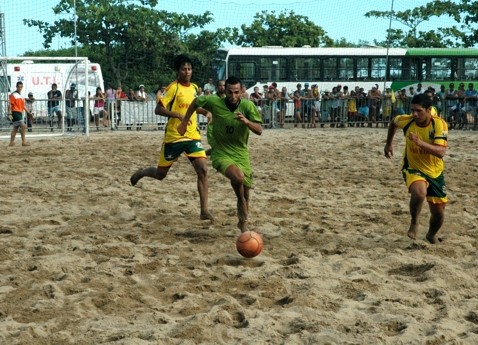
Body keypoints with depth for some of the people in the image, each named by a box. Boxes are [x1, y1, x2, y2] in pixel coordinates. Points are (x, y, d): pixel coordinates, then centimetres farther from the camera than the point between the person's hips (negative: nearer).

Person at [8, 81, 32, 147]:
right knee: (23, 126, -16)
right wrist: (9, 114, -19)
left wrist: (28, 112, 17)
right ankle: (24, 142, -13)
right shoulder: (13, 95, -8)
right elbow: (10, 105, -12)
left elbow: (23, 106, 22)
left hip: (20, 113, 9)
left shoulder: (21, 95, 17)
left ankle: (11, 142, 15)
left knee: (15, 128, 10)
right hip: (15, 112, -9)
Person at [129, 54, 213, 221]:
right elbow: (158, 109, -17)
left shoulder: (194, 88, 8)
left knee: (203, 170, -13)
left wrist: (205, 112, 7)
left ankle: (204, 210, -10)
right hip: (173, 137, -5)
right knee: (160, 174, 8)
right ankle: (141, 173, 42)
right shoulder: (173, 88, -12)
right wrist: (179, 115, -27)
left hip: (193, 136, 5)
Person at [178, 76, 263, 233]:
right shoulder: (215, 102, -16)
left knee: (245, 194, 9)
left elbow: (259, 130, -19)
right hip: (221, 154, -3)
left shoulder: (248, 106, -14)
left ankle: (243, 224, 34)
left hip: (241, 154, 3)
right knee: (238, 177, -32)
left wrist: (246, 121, -37)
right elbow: (196, 102, 4)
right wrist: (184, 122, 7)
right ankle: (243, 206, -3)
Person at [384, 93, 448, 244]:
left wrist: (421, 143, -46)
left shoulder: (439, 124, -22)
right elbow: (393, 122, 9)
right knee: (419, 192, -35)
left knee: (439, 212, 9)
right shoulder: (407, 121, -17)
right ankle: (414, 222, -6)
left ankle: (431, 235, 43)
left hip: (435, 172, 1)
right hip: (413, 168, -1)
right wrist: (388, 144, 15)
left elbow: (441, 152, -33)